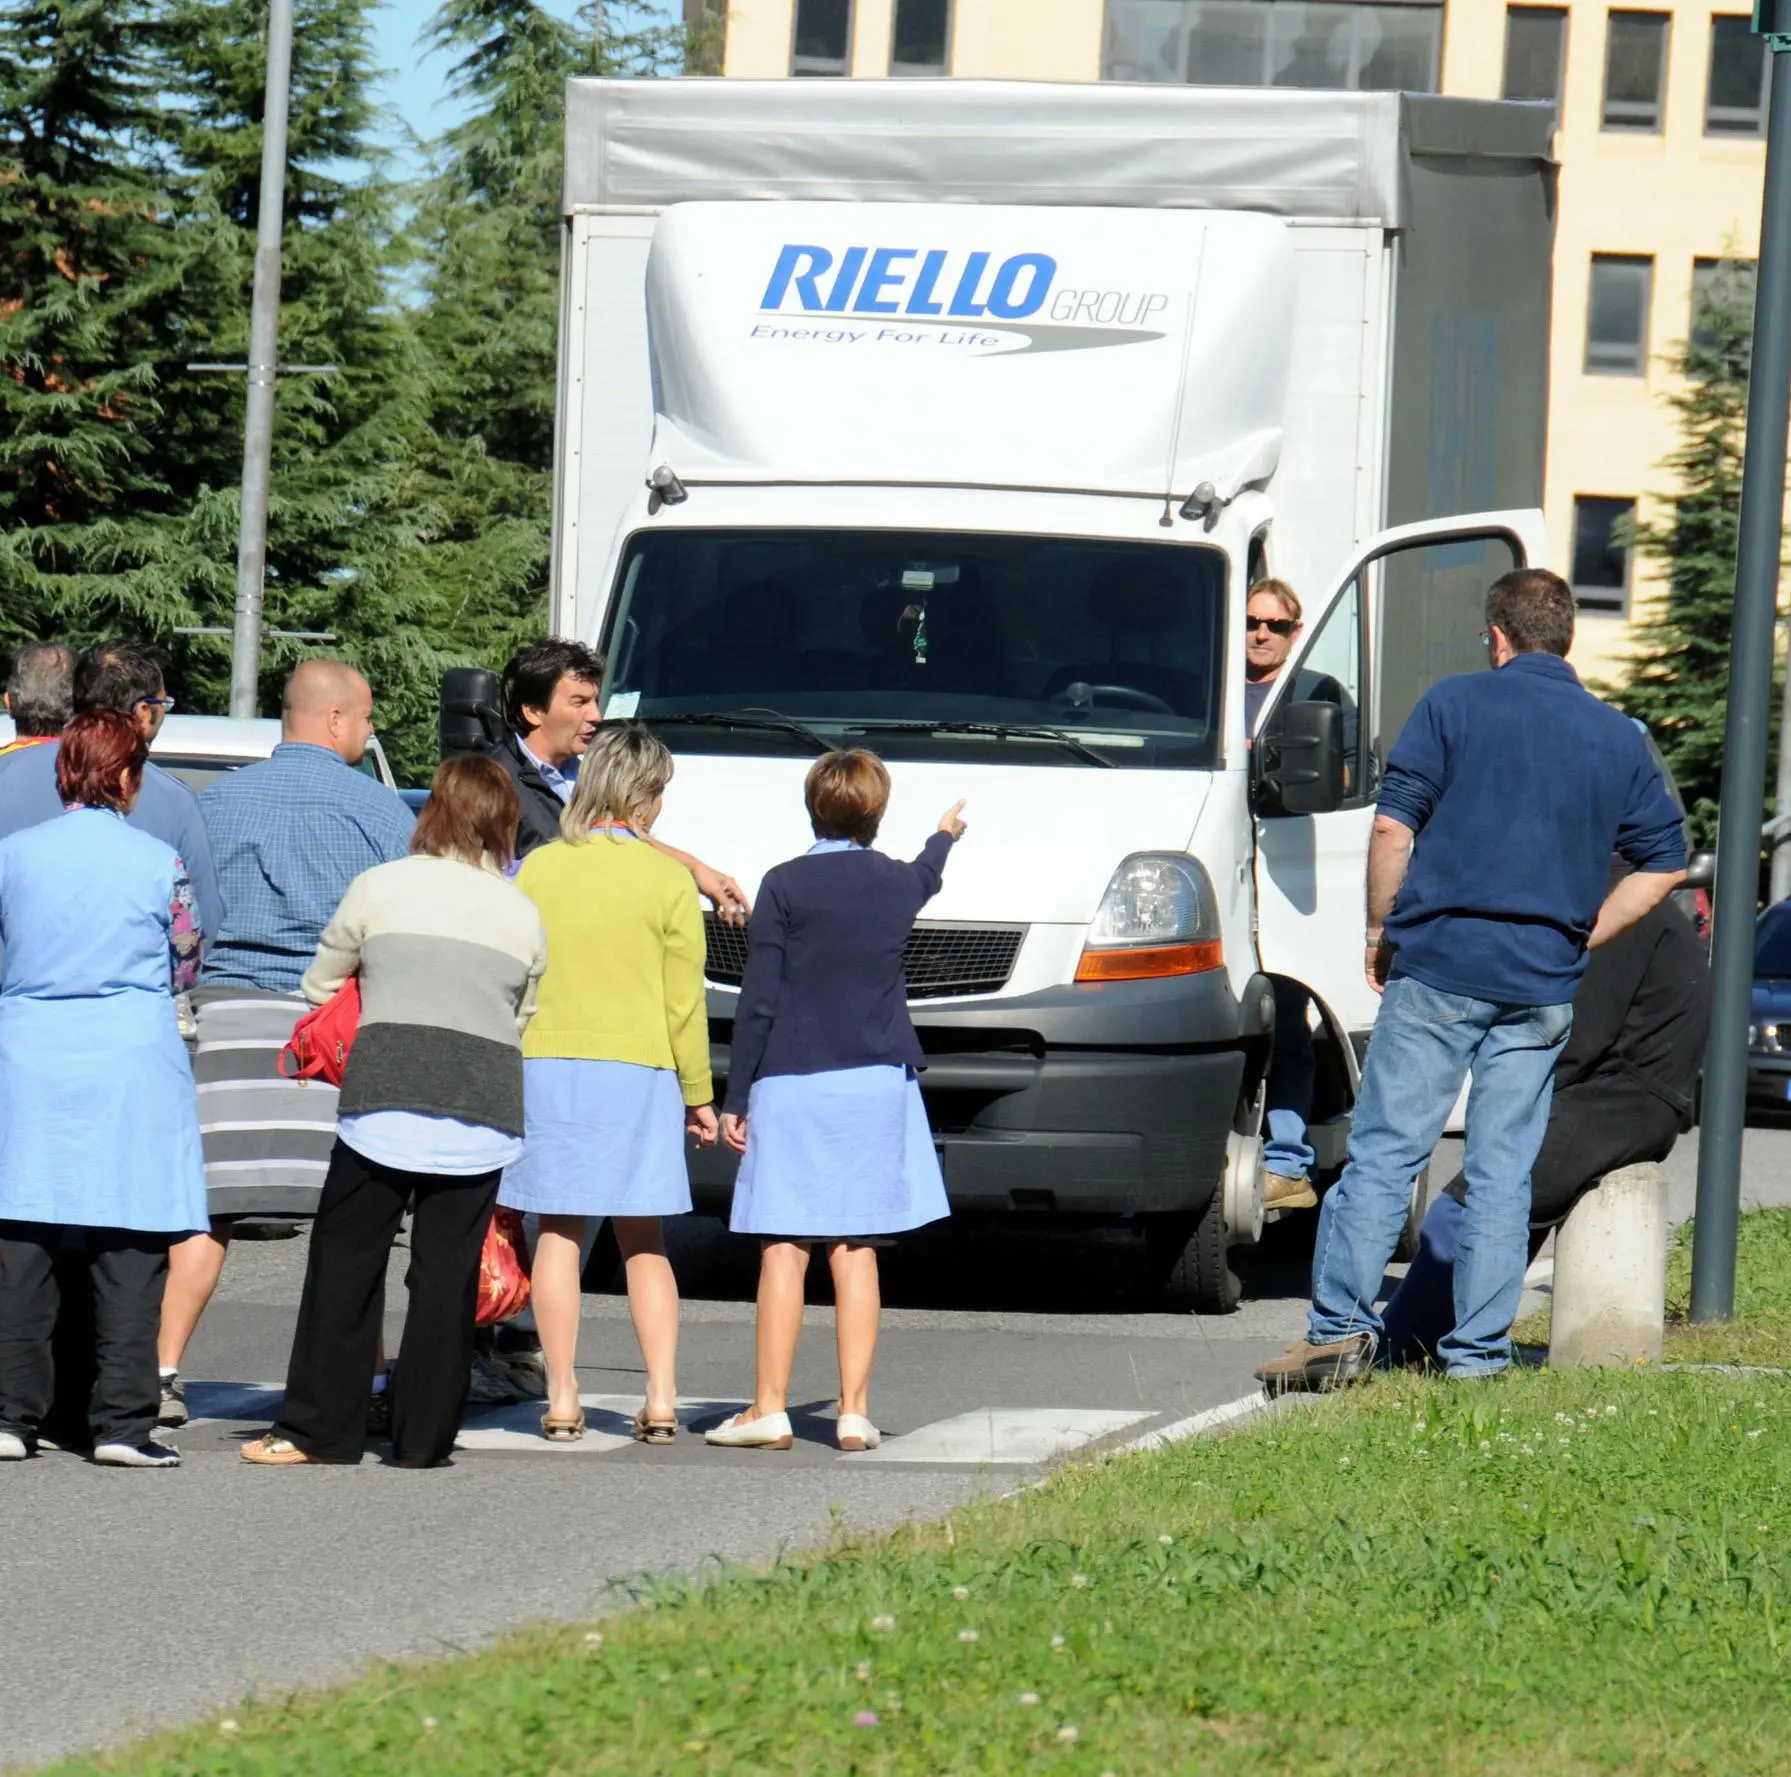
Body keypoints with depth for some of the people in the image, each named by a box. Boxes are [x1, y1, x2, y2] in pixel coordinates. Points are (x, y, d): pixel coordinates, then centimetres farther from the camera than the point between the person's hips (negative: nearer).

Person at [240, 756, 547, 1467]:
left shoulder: (379, 888, 4)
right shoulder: (524, 915, 12)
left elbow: (318, 986, 15)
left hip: (387, 1096, -3)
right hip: (484, 1112, 3)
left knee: (346, 1259, 4)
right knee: (447, 1272, 5)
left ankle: (318, 1428, 4)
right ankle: (423, 1437, 6)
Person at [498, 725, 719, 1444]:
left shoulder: (537, 869, 2)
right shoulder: (668, 879, -4)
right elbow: (684, 1000, -2)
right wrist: (698, 1094, 6)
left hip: (546, 1065, 1)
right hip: (639, 1071, -1)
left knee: (558, 1232, 5)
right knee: (643, 1243, 8)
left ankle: (561, 1401, 0)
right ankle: (661, 1397, 0)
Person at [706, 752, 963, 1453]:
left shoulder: (786, 886, -5)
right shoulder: (897, 883, 7)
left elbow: (758, 1002, -7)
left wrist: (734, 1097, -2)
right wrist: (944, 838, 57)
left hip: (793, 1084, -3)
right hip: (878, 1081, 3)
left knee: (783, 1249, -2)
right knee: (856, 1250, 5)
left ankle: (770, 1409, -5)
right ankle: (854, 1412, 3)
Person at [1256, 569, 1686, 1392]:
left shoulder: (1457, 702, -1)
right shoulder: (1618, 737, 11)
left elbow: (1393, 828, -6)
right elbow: (1663, 862, 14)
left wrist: (1381, 931, 5)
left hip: (1439, 964, -3)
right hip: (1543, 986, 3)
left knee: (1384, 1153, -2)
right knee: (1503, 1173, 7)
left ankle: (1341, 1330, -7)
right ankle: (1478, 1353, 5)